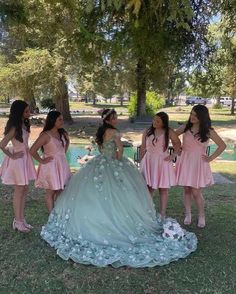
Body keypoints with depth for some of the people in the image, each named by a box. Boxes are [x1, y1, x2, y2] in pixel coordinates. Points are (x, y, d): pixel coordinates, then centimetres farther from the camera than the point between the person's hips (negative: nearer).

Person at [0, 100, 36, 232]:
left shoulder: (25, 124, 4)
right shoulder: (14, 127, -19)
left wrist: (27, 153, 7)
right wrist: (12, 156, -12)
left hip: (26, 158, 8)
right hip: (18, 159, -8)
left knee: (24, 189, 13)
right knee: (19, 190, 3)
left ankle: (21, 218, 26)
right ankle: (18, 221, 17)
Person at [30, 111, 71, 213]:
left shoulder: (62, 133, 2)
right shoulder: (46, 135, -19)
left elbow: (67, 141, 26)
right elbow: (32, 150, -23)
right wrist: (42, 161, -14)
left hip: (61, 164, 7)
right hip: (50, 165, -7)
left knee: (60, 190, 15)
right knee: (51, 192, 6)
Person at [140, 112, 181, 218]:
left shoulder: (169, 132, -5)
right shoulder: (147, 131, 0)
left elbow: (178, 144, 9)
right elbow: (143, 148, 6)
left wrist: (173, 155, -3)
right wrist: (142, 162, 4)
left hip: (163, 162, -1)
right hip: (149, 161, 1)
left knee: (163, 189, 6)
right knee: (148, 188, 5)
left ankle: (162, 214, 18)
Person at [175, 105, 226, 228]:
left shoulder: (208, 131, -5)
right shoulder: (185, 128, 1)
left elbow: (222, 145, -1)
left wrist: (211, 158, -3)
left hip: (198, 163, -2)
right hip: (185, 161, 3)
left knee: (196, 192, -3)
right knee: (186, 190, 8)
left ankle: (201, 216, 19)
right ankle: (188, 215, 22)